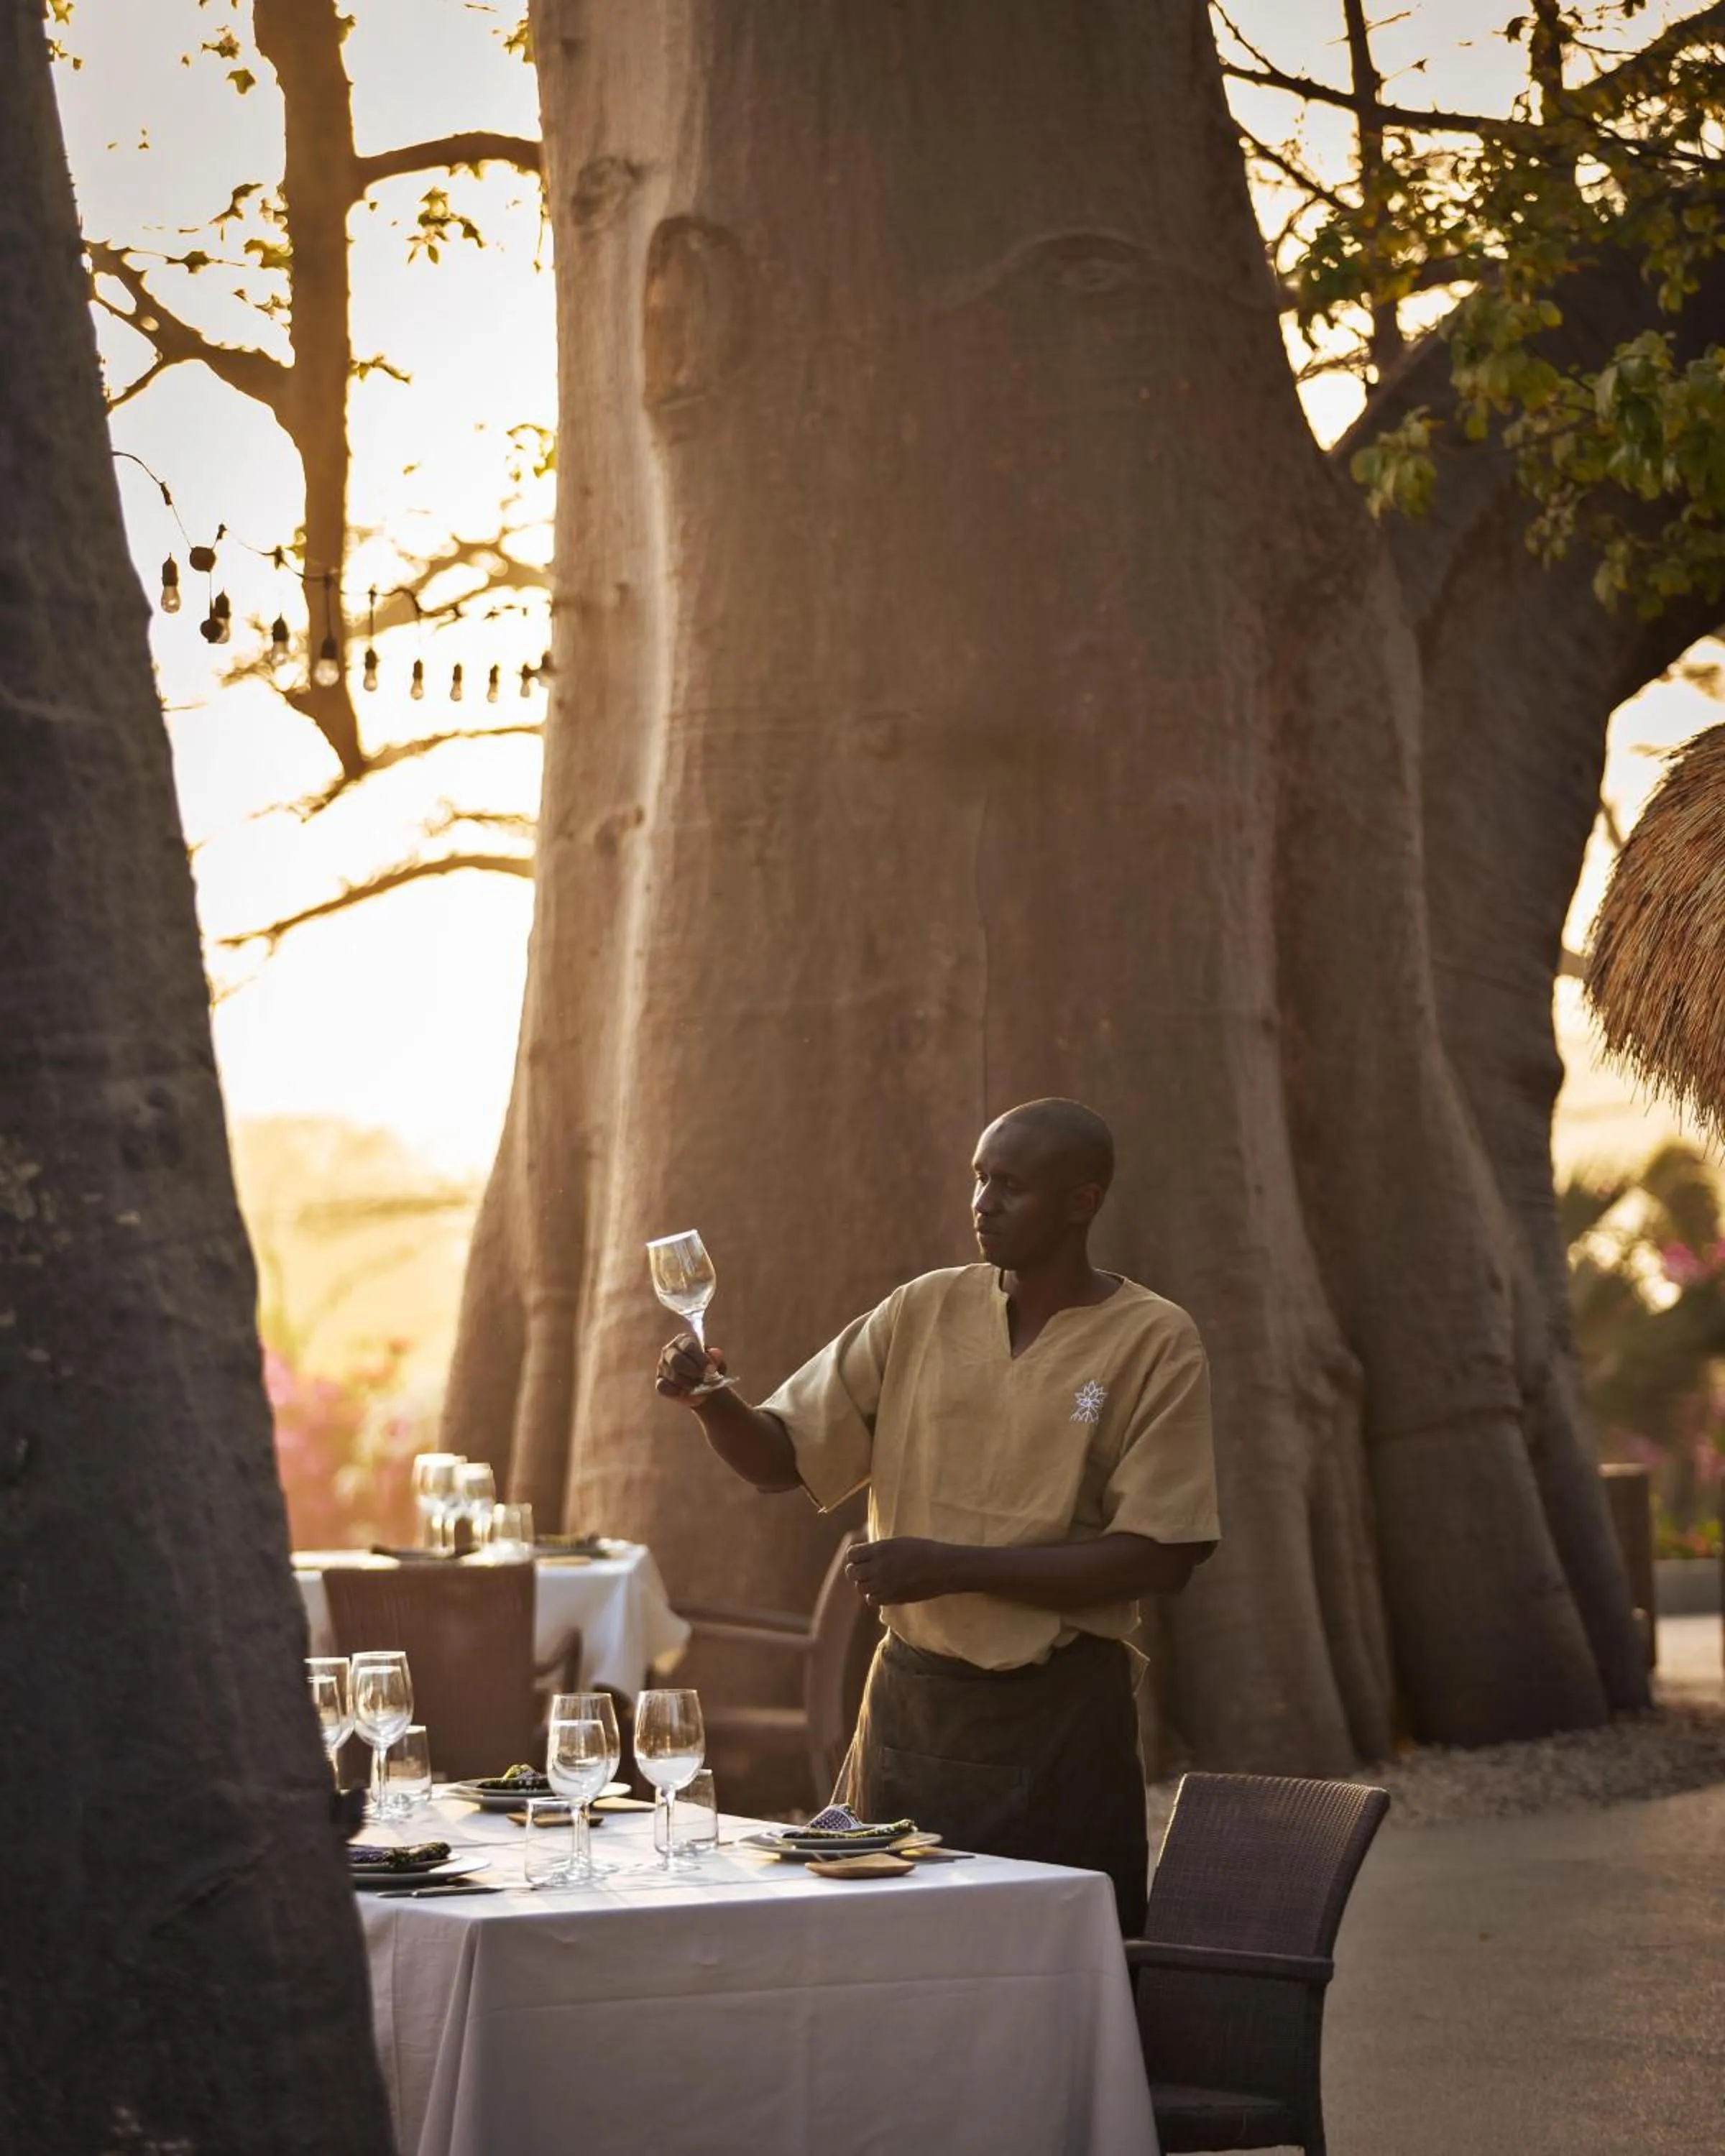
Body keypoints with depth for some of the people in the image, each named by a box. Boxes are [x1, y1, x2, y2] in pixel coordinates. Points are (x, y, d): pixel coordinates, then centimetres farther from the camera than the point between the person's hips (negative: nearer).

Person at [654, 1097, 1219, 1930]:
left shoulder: (1153, 1342, -7)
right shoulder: (924, 1312, 6)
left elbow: (1160, 1556, -14)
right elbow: (782, 1457, 7)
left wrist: (953, 1566, -18)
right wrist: (711, 1399, -15)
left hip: (1057, 1713, -4)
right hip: (909, 1696, 4)